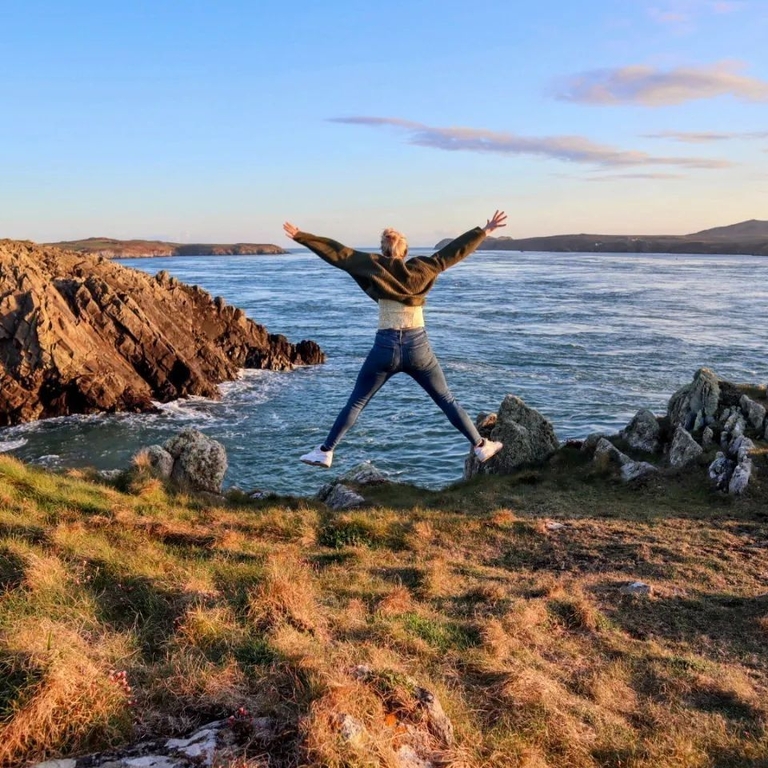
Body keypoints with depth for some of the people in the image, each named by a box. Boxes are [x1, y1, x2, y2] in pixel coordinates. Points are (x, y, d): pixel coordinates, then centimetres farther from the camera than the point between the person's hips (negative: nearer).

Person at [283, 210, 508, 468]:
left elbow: (337, 253, 3)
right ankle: (481, 446, 18)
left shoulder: (374, 265, 4)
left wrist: (300, 236, 7)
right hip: (418, 346, 1)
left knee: (356, 402, 9)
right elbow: (454, 251, 11)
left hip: (386, 347, -1)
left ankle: (325, 452, 8)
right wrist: (485, 230, 20)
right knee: (446, 400, 15)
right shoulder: (421, 268, 7)